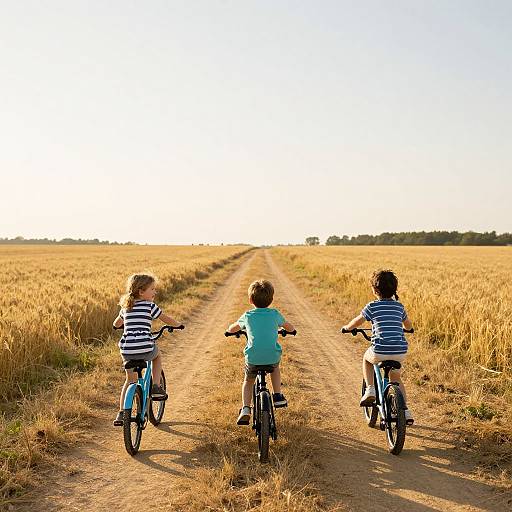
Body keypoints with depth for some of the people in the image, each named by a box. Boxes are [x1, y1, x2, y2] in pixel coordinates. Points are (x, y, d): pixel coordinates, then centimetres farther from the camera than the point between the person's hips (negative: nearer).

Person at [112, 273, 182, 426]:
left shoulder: (126, 307, 17)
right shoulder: (149, 305, 0)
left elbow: (116, 324, 32)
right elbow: (167, 319, 5)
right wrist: (177, 325, 26)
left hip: (126, 350, 4)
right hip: (145, 348, -4)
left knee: (130, 380, 21)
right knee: (157, 355, 31)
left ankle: (121, 413, 13)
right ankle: (156, 387, 19)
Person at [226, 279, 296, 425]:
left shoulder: (248, 316, 5)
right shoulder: (275, 314, 5)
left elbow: (232, 328, 22)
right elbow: (289, 327, 23)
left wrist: (230, 330, 45)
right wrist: (291, 330, 46)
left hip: (252, 359, -1)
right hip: (272, 357, 1)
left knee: (248, 382, 25)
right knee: (275, 368, 36)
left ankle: (245, 409, 9)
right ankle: (278, 396, 27)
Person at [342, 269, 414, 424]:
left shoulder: (372, 306, -1)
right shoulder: (399, 306, 11)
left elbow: (356, 323, 10)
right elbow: (409, 325, 27)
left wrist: (346, 327, 31)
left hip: (380, 352, -4)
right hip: (400, 352, 4)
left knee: (366, 358, 30)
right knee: (396, 378, 28)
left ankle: (370, 390, 16)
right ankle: (405, 412, 22)